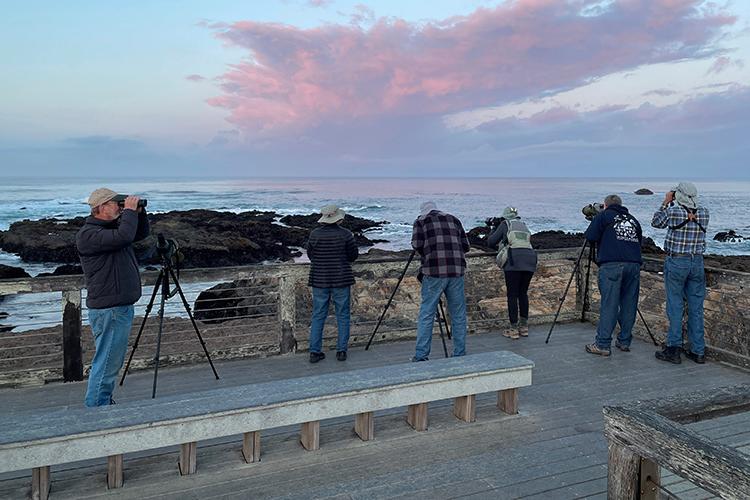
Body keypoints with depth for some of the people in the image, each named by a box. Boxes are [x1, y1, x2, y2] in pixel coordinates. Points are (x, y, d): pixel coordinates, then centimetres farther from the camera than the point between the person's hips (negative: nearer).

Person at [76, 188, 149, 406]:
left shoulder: (113, 226, 13)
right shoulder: (88, 235, -16)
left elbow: (141, 233, 24)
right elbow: (124, 237, -31)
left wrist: (139, 212, 6)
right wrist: (130, 211, -17)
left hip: (122, 306, 10)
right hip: (108, 310, -10)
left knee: (113, 361, 19)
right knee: (106, 363, -5)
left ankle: (105, 404, 31)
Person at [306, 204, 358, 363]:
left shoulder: (315, 234, -4)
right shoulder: (345, 234, -8)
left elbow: (310, 255, 6)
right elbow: (353, 256, 0)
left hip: (319, 280, 2)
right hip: (341, 279, -1)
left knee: (318, 316, 8)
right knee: (342, 316, 9)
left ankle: (314, 351, 8)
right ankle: (342, 351, 10)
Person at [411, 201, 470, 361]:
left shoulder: (421, 221, 11)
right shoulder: (453, 219, 21)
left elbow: (417, 244, -2)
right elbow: (465, 246, 14)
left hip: (434, 271, -3)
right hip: (456, 270, 3)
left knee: (426, 314, 2)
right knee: (458, 315, 9)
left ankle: (421, 355, 1)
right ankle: (460, 355, 14)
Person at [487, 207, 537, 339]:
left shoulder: (505, 224, 11)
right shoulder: (524, 225, 24)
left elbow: (491, 241, 7)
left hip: (514, 261, -5)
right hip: (530, 260, 5)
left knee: (512, 295, 1)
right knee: (523, 293, 15)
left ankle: (514, 329, 1)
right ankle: (524, 326, 18)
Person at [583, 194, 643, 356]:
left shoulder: (604, 215, 10)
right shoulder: (633, 220, 23)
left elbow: (590, 237, 3)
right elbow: (639, 241, 25)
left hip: (611, 265, -4)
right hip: (634, 264, 5)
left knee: (608, 305, -6)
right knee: (629, 305, 11)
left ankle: (602, 345, -5)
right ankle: (624, 342, 18)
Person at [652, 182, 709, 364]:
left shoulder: (673, 211, -11)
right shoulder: (704, 213, 1)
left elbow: (656, 222, 6)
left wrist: (666, 202, 13)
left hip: (676, 262, -4)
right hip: (697, 262, 4)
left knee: (675, 306, 1)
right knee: (696, 308, 8)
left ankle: (674, 349, 1)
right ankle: (698, 351, 12)